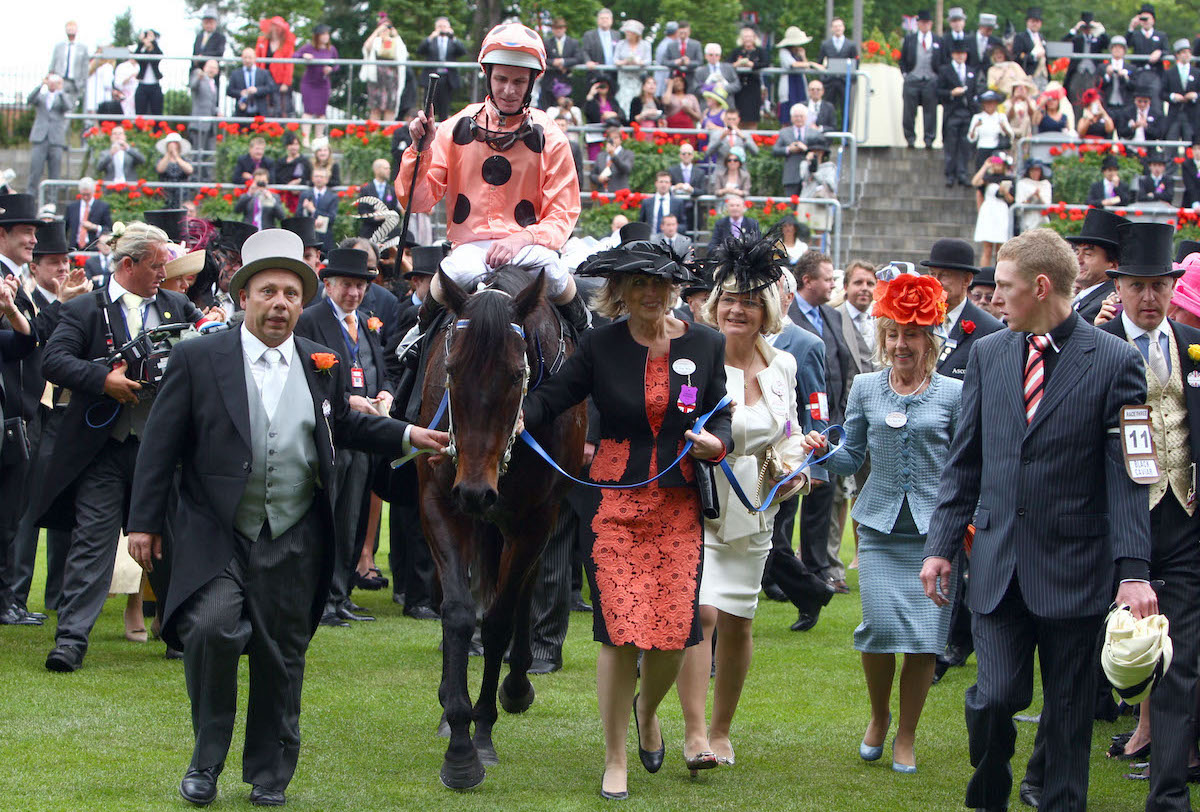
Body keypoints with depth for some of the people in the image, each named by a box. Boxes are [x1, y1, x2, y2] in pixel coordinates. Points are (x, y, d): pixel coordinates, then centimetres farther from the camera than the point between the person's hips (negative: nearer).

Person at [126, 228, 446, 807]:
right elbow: (161, 447, -1)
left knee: (281, 657, 8)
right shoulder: (198, 360, -3)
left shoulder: (324, 366, 7)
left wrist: (407, 435, 17)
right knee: (212, 629, -22)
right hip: (215, 535, -3)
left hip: (293, 542, 3)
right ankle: (206, 759, -4)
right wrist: (144, 522, -4)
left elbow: (344, 425, 26)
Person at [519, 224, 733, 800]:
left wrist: (716, 442, -13)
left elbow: (721, 412, 9)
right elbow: (554, 395, 1)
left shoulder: (704, 344, 4)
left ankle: (648, 709, 35)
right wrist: (519, 413, -19)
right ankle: (616, 759, 9)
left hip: (679, 504, 2)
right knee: (621, 633, -7)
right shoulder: (601, 346, 0)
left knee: (673, 632, -2)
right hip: (614, 503, -2)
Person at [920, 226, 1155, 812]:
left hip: (1074, 566, -3)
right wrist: (941, 544, 6)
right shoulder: (988, 354, 9)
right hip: (997, 563, 3)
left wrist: (1133, 570, -15)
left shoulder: (1114, 362, -5)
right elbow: (964, 462, 13)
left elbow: (1127, 478, -8)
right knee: (997, 695, -6)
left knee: (1069, 710, 4)